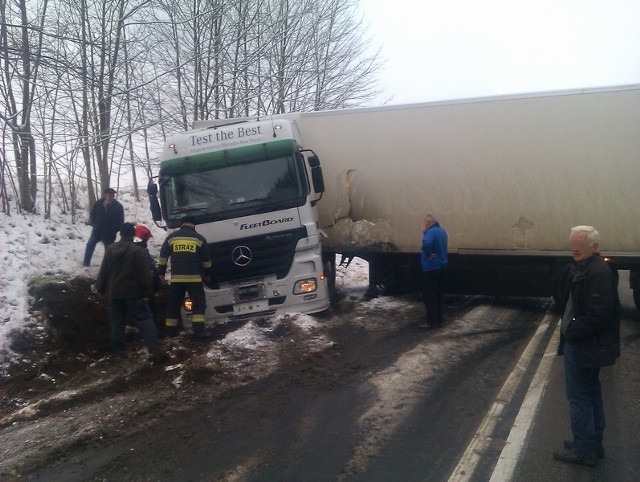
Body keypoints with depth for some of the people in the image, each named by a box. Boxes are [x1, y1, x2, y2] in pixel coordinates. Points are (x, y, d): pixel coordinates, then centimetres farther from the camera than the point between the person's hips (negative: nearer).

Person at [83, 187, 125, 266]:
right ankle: (86, 262, 34)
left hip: (109, 233, -3)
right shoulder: (98, 204, -8)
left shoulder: (118, 207, -13)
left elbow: (121, 221, -6)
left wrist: (115, 229, -10)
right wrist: (94, 224, 0)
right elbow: (92, 215, 8)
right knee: (90, 245, 16)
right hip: (97, 231, 3)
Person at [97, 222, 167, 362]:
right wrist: (147, 292, -8)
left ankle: (117, 349, 17)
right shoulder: (137, 250, -10)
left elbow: (103, 271, 9)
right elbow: (144, 274, -12)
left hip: (113, 292, 4)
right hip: (133, 292, -4)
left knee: (117, 322, 15)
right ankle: (154, 349, -15)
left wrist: (101, 288, 19)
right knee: (144, 320, -5)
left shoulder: (110, 249, 5)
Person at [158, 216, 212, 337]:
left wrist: (161, 272, 17)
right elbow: (206, 260, 10)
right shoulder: (199, 238, 5)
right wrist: (207, 274, 23)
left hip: (176, 277, 2)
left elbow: (163, 256, 8)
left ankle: (171, 330, 16)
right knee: (198, 302, 3)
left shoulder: (171, 237, 8)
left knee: (173, 304, 12)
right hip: (194, 277, -2)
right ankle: (198, 329, -9)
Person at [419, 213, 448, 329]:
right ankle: (439, 319, 19)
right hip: (441, 266, 9)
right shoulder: (442, 231, 11)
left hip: (431, 267, -9)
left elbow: (426, 243, -39)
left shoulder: (431, 232, -18)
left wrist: (428, 254, -23)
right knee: (439, 294, 14)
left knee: (429, 295, -2)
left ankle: (432, 322, 0)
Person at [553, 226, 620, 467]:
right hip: (587, 345, 10)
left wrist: (572, 331, -18)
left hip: (583, 347, -10)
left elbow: (599, 316, -27)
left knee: (579, 397, 0)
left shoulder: (598, 273, -23)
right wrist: (568, 324, 7)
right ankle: (593, 443, 33)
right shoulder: (584, 268, 9)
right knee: (591, 394, 19)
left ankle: (584, 450, 11)